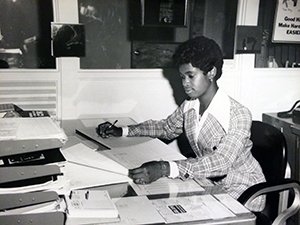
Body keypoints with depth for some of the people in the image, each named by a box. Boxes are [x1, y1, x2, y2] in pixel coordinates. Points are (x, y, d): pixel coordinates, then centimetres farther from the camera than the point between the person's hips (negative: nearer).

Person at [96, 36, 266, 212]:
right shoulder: (189, 106, -4)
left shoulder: (239, 115, -24)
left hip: (243, 195, -6)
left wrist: (166, 169, -47)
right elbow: (167, 128, 15)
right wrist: (123, 131, 4)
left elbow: (221, 162, -36)